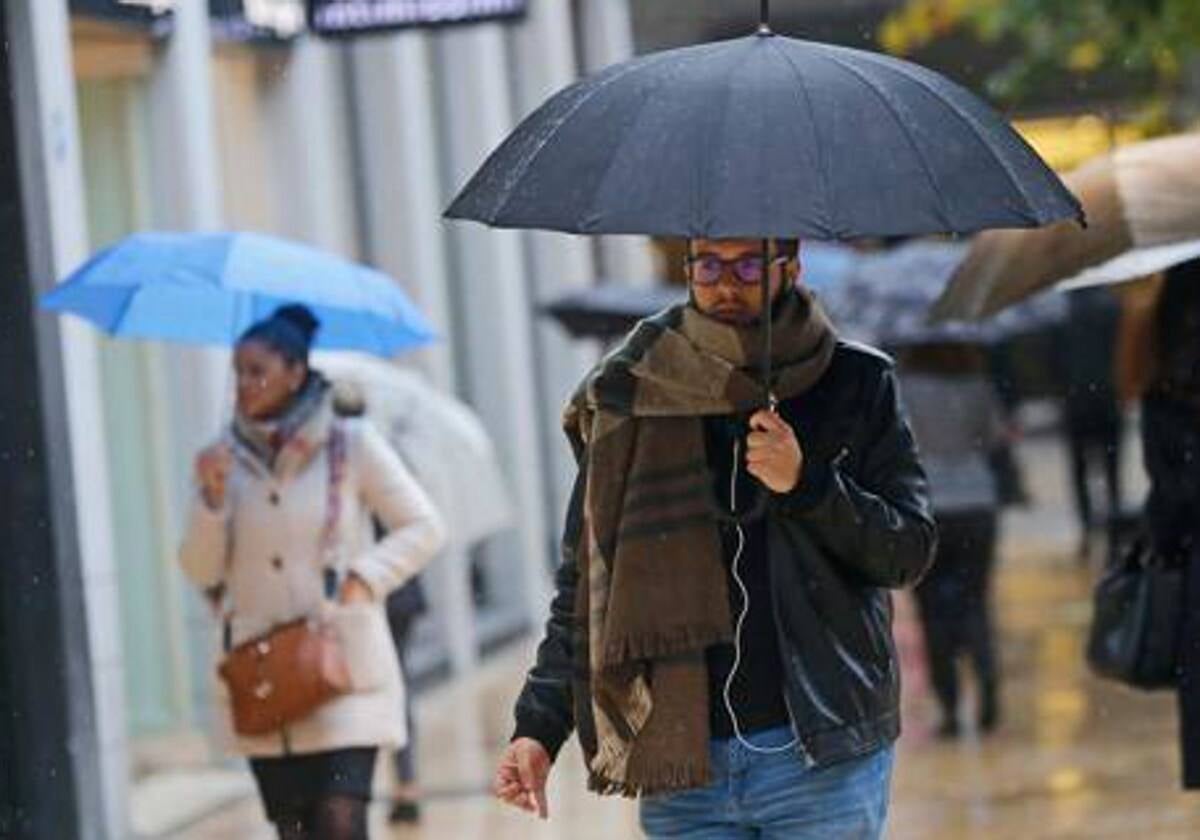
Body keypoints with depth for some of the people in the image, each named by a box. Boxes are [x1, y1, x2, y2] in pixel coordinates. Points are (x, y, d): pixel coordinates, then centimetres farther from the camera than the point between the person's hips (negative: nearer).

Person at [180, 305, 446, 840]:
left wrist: (365, 576, -10)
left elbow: (424, 528, 4)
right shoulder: (225, 459, 5)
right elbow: (201, 571, 4)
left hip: (345, 672, -3)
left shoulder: (351, 445, -2)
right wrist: (211, 499, -12)